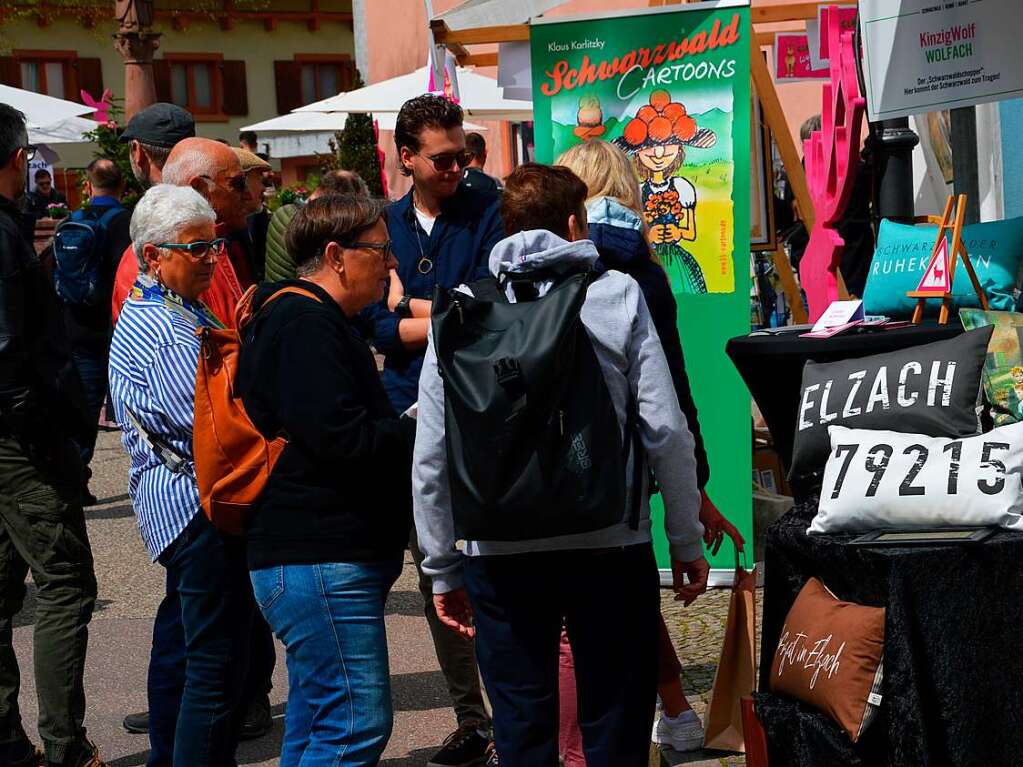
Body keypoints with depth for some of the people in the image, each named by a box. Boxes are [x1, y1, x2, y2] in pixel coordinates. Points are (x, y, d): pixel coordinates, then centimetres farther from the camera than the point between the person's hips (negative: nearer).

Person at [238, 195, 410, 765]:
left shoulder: (313, 319, 21)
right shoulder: (306, 324, -14)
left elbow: (361, 429, 23)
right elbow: (342, 437, -23)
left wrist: (403, 425, 6)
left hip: (323, 559, 11)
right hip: (322, 563, -11)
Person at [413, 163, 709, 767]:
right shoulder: (618, 294, -1)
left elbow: (432, 456, 2)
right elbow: (666, 429, -4)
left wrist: (443, 568, 11)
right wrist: (687, 542, 5)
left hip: (502, 553, 1)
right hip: (610, 544, -1)